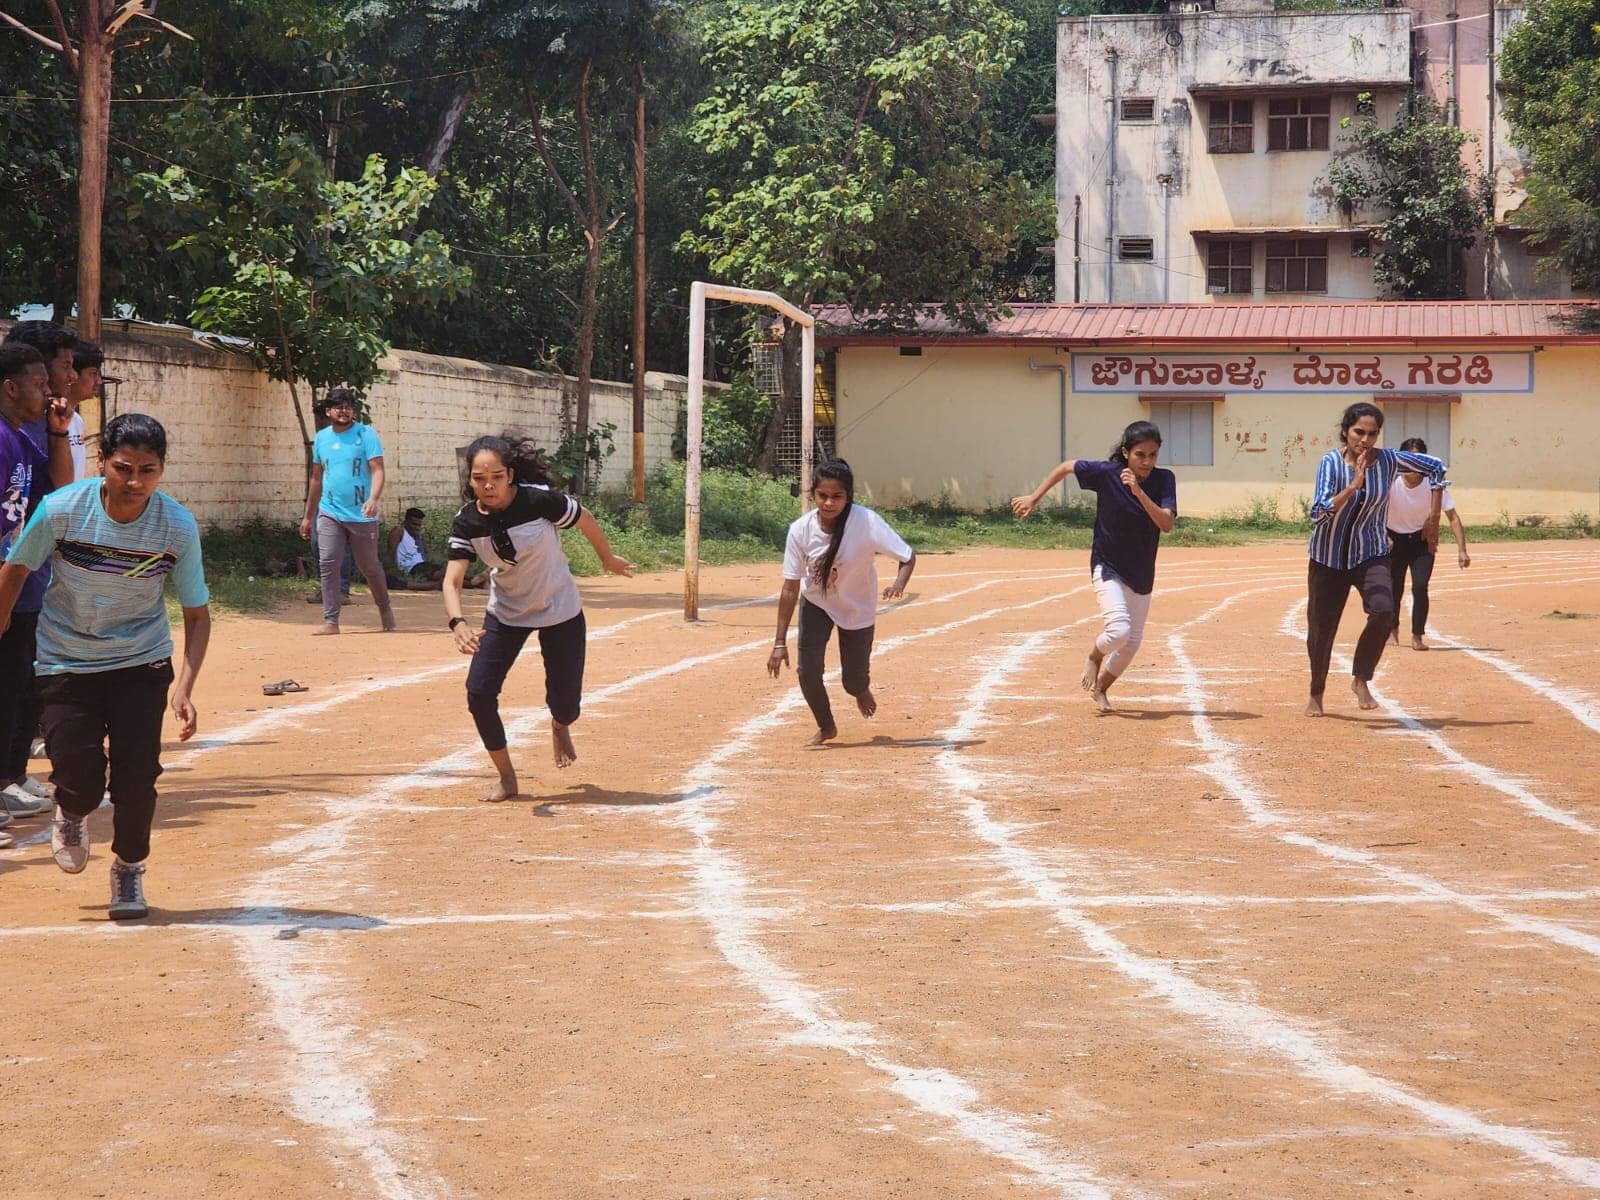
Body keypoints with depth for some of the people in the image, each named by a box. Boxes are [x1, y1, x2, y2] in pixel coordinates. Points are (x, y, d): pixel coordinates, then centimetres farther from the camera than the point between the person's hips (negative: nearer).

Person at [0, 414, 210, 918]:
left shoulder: (179, 527, -19)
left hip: (141, 663, 1)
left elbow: (196, 614, -10)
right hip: (65, 663, -1)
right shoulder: (60, 511, -22)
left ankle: (129, 868, 22)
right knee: (81, 781, -9)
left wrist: (183, 687, -23)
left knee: (137, 776, -8)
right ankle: (72, 815, 31)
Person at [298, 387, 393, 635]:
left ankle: (385, 610, 31)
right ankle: (331, 621, -6)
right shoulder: (322, 437, 9)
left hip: (361, 515, -3)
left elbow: (377, 470, -13)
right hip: (330, 513, 3)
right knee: (327, 565, -8)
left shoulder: (366, 434, -5)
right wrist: (307, 516, 19)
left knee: (370, 567, 8)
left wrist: (373, 499, -31)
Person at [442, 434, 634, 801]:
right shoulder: (467, 522, -17)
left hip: (560, 612, -2)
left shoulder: (539, 500, -26)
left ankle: (560, 727, 44)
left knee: (564, 702, 3)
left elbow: (585, 519, -8)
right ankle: (506, 778, 9)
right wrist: (458, 623, -42)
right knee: (479, 692, -11)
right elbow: (452, 580, -23)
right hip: (505, 615, 2)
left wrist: (608, 559, 8)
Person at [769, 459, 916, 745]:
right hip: (816, 604, 1)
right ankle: (826, 727, 18)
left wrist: (899, 584, -47)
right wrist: (780, 643, -18)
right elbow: (790, 587, -18)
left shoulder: (867, 522, -31)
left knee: (854, 680, 5)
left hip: (858, 609, -1)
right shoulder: (801, 530, -25)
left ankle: (861, 690, 46)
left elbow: (908, 557, -24)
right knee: (808, 670, -12)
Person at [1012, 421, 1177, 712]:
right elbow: (1067, 466, -2)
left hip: (1142, 574, 4)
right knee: (1119, 630, -23)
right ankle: (1094, 658, 11)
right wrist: (1034, 498, -2)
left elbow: (1167, 524, -26)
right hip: (1108, 568, -4)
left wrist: (1139, 492, -37)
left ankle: (1100, 688, 36)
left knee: (1133, 642, 11)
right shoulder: (1107, 473, -18)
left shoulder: (1164, 480, -13)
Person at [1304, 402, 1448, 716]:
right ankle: (1316, 694, 29)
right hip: (1328, 557, -1)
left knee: (1383, 611, -26)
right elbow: (1318, 513, -25)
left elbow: (1435, 467, 5)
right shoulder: (1331, 462, -14)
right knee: (1321, 628, 3)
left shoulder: (1388, 461, -9)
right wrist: (1354, 485, -34)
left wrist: (1433, 517, 4)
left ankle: (1360, 680, -7)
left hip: (1370, 554, 1)